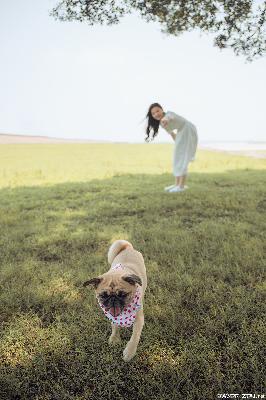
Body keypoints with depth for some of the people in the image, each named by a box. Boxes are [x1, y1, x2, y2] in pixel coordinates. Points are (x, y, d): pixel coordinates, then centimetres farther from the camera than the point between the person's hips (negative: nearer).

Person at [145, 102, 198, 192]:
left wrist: (165, 119, -75)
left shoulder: (168, 114, -26)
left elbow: (170, 117, -52)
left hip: (189, 131, -9)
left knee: (182, 159, -11)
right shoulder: (161, 123, -1)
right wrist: (176, 141, 27)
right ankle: (177, 184, 17)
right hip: (181, 133, 9)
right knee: (177, 158, 10)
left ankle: (181, 186, -7)